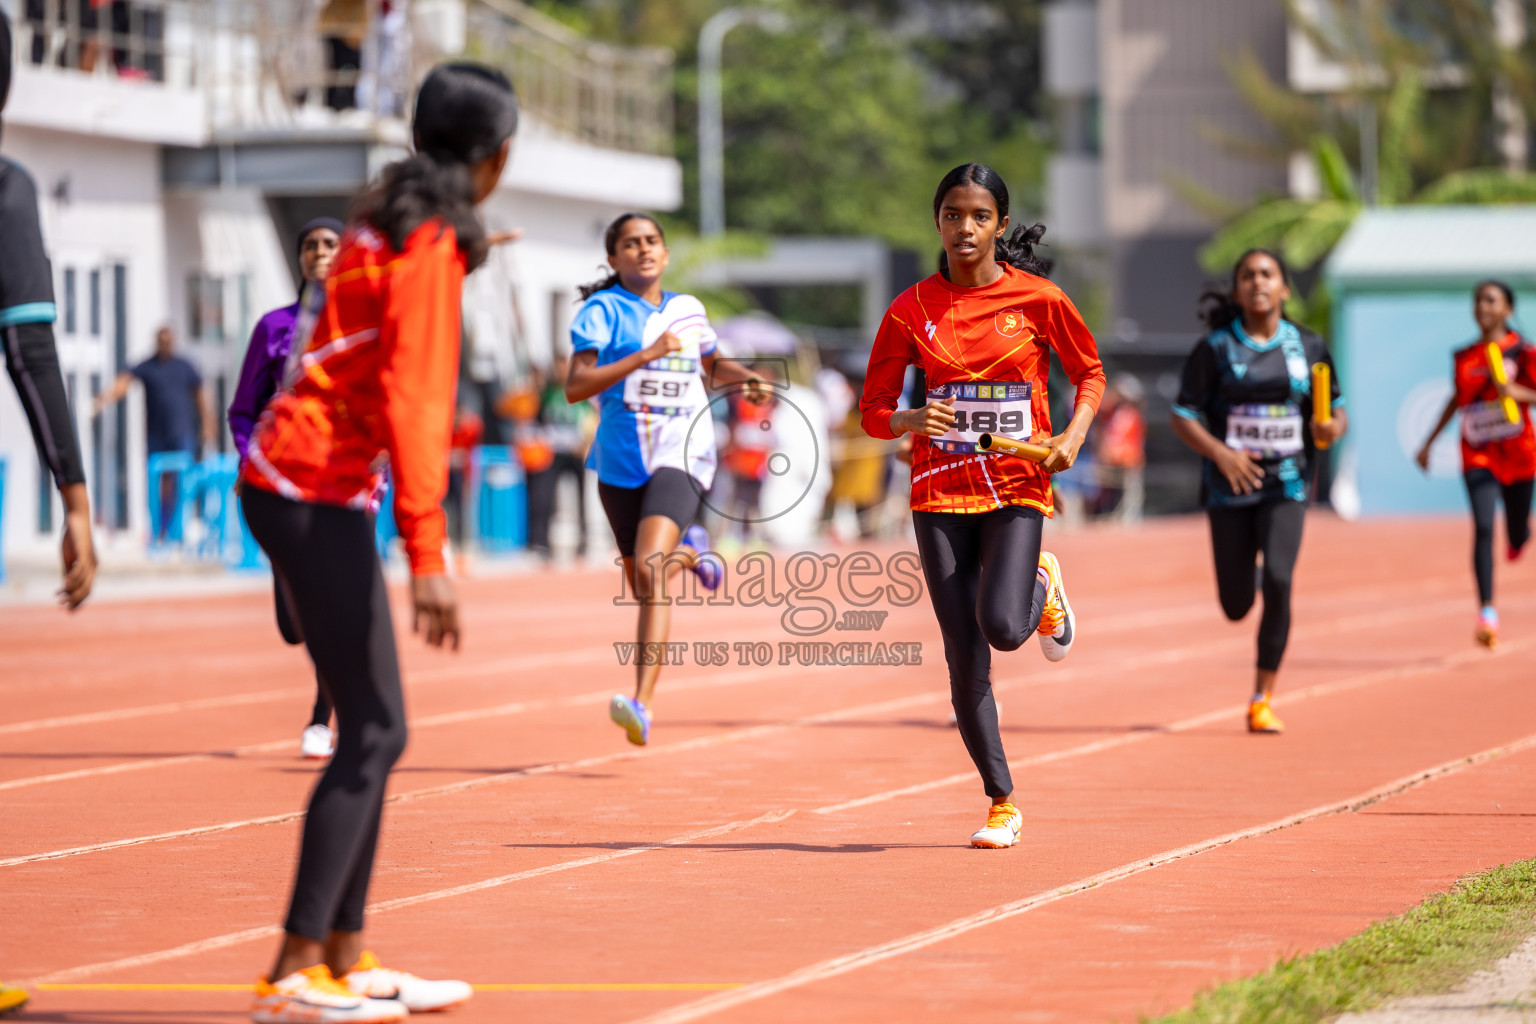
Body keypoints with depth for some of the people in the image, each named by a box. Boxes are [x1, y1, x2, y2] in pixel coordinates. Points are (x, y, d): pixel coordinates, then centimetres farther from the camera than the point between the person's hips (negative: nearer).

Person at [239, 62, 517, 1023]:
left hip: (309, 484, 9)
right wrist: (427, 555, -24)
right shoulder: (430, 246, -14)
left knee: (373, 729, 12)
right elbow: (412, 400, -21)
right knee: (374, 732, -10)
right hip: (316, 491, -9)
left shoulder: (393, 223, 13)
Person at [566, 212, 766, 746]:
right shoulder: (602, 310, -3)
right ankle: (690, 553, 52)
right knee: (644, 586, 14)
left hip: (681, 456, -1)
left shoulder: (688, 310, 9)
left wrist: (746, 377, 10)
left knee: (650, 566, -24)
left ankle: (642, 703, -30)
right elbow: (575, 386, -17)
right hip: (621, 462, 1)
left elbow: (713, 363, 31)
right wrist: (647, 354, -22)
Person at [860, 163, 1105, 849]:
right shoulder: (911, 309, 1)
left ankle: (1042, 588, 16)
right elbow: (874, 412, 4)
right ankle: (1001, 806, 12)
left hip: (1017, 488, -1)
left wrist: (1073, 436, -8)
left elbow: (1090, 373, 11)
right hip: (940, 492, 2)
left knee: (1003, 627, -22)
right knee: (965, 660, -2)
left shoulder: (1038, 299, -2)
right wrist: (912, 420, -18)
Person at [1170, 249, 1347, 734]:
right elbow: (1183, 416, -3)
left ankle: (1263, 699, -8)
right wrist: (1219, 452, -20)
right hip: (1231, 486, 0)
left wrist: (1332, 429, -13)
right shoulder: (1215, 348, -3)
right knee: (1236, 605, 3)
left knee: (1278, 582, -19)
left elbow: (1335, 410, 11)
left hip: (1286, 482, 0)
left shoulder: (1308, 347, 3)